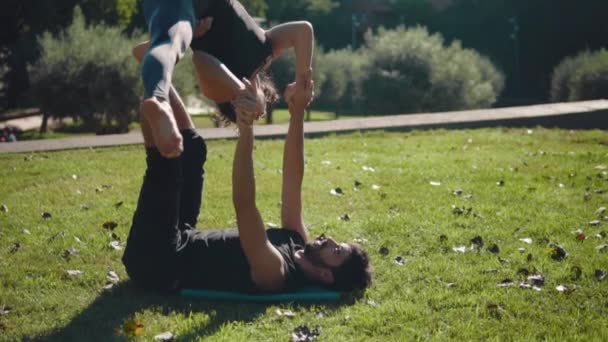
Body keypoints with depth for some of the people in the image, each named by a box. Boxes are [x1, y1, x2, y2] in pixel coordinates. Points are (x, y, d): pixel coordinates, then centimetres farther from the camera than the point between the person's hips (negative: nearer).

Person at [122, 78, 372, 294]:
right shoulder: (295, 243, -2)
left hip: (154, 262, -9)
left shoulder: (276, 274, -28)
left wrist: (246, 131, -48)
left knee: (166, 161, -26)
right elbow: (292, 180, 2)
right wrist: (297, 114, -7)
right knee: (191, 148, 12)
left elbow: (244, 205, -41)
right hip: (182, 246, 9)